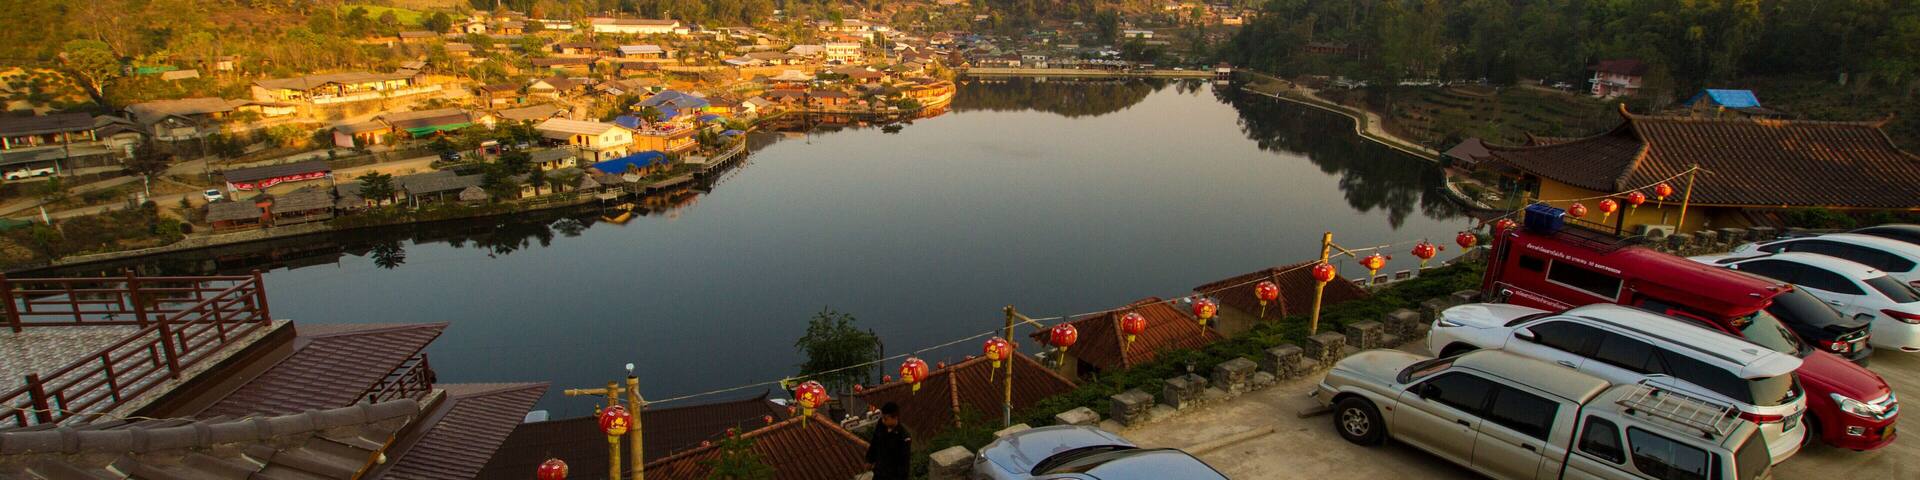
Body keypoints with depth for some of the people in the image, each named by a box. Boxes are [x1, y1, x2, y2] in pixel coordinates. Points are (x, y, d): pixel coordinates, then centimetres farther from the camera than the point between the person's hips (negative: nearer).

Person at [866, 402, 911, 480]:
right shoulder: (881, 425, -17)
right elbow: (874, 443, 2)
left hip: (894, 473, -5)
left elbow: (905, 461, -23)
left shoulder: (904, 437, -33)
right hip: (879, 468, 5)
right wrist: (870, 459, 12)